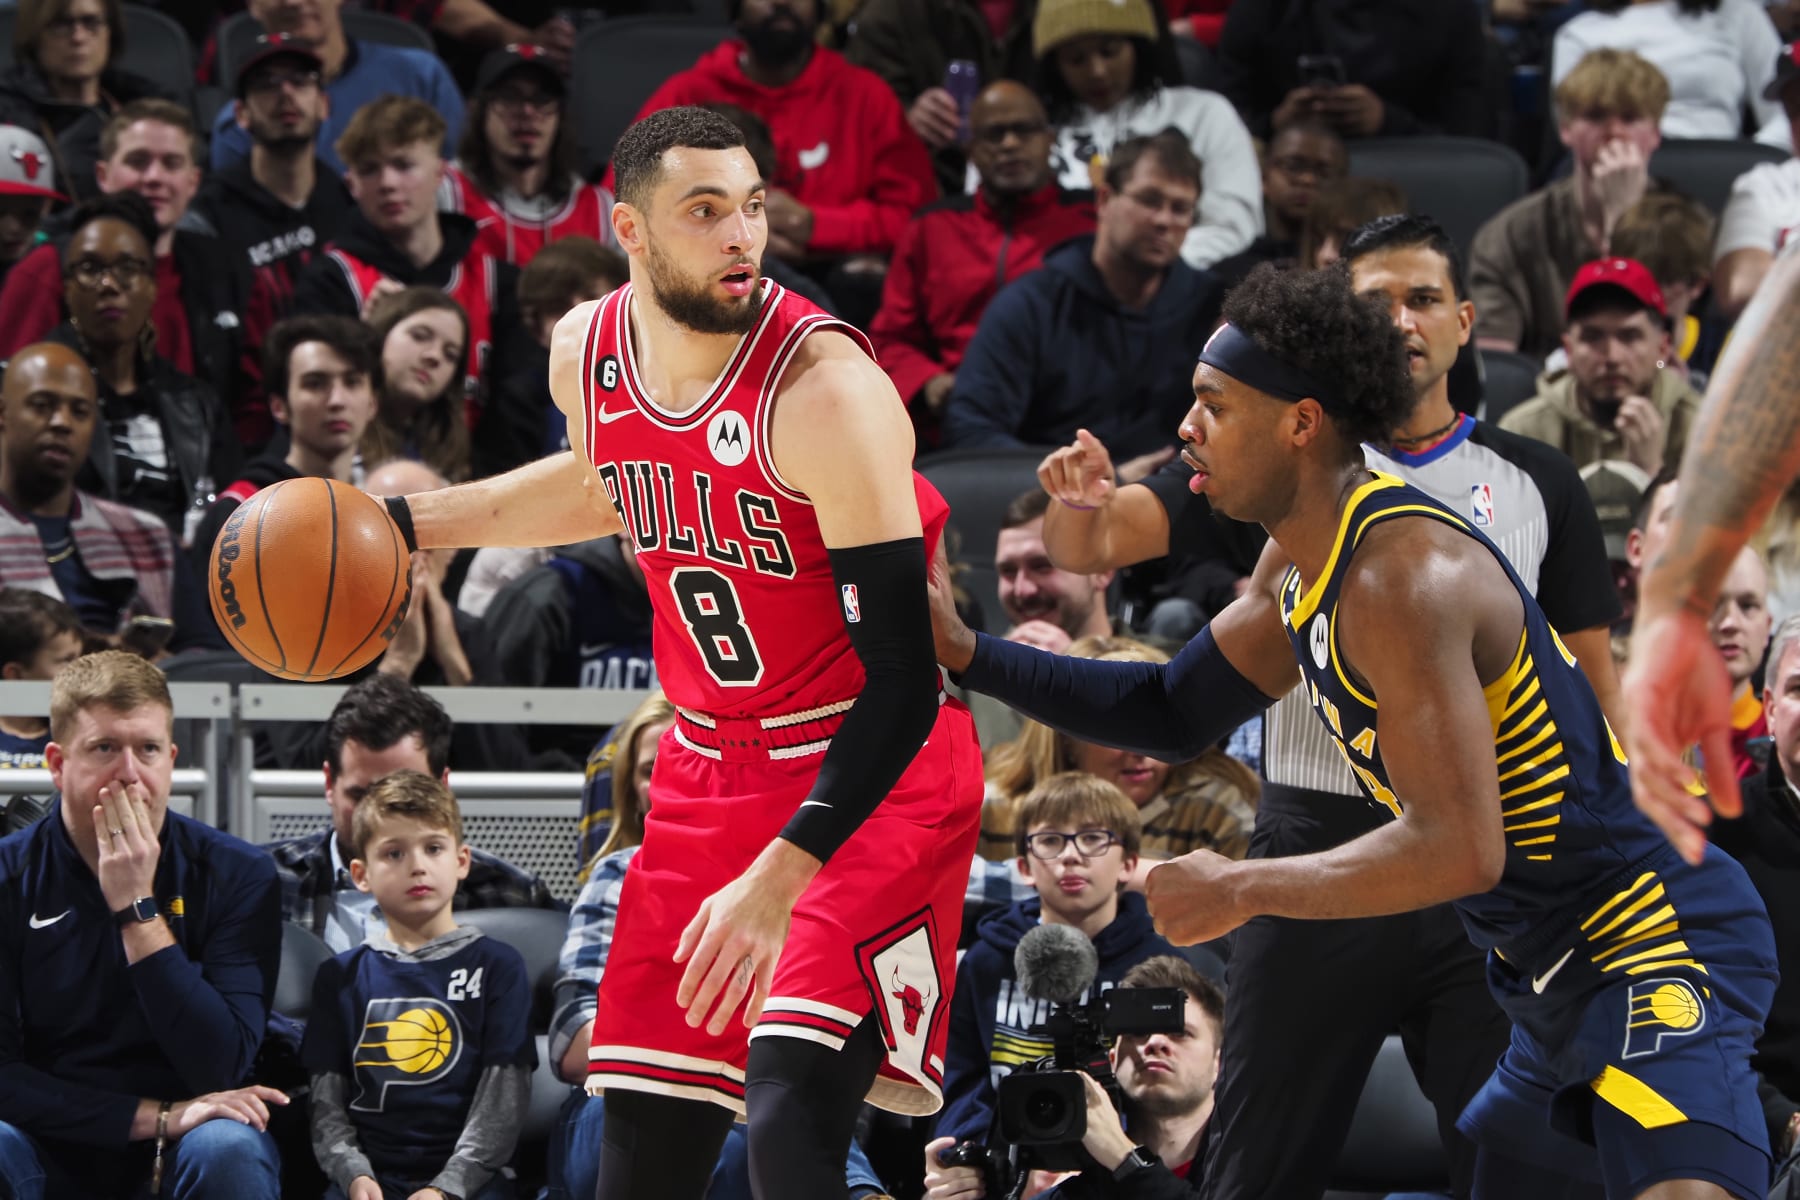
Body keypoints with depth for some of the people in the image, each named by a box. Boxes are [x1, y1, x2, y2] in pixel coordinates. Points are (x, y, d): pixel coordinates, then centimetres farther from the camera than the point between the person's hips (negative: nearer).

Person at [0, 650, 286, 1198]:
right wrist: (158, 1117, -18)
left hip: (178, 1154, 0)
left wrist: (138, 908, -18)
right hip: (55, 1150, 0)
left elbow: (221, 1068, -14)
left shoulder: (237, 875, -4)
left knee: (228, 1149, -33)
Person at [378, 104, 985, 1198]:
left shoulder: (826, 387, -24)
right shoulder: (588, 351, -2)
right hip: (708, 767, 7)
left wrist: (778, 878, -34)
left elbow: (903, 675, -27)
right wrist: (402, 523, 19)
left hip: (869, 773, -7)